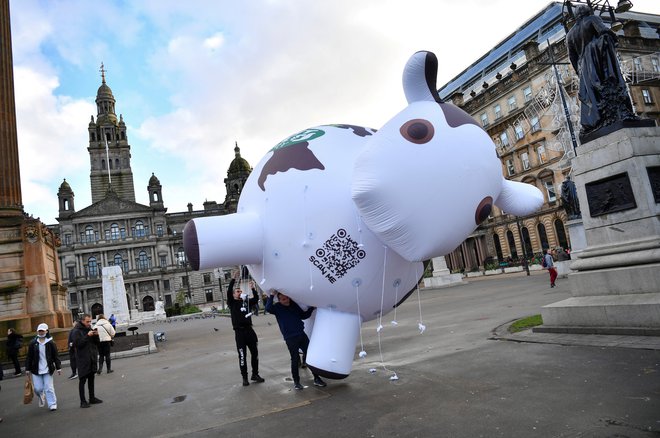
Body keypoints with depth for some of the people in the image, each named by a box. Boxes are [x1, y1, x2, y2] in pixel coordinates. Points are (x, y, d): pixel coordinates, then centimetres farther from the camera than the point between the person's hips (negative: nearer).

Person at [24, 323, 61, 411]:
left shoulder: (51, 343, -3)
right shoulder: (33, 343, 0)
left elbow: (55, 356, 0)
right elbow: (29, 357, 6)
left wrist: (58, 367, -1)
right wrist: (28, 369, 5)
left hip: (47, 369, -2)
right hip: (36, 370, 2)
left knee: (49, 387, -2)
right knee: (38, 388, 4)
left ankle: (52, 404, 7)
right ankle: (41, 397, 37)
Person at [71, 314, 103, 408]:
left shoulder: (90, 329, 12)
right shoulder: (77, 331, -8)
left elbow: (97, 343, 12)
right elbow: (77, 344, -19)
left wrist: (96, 336, -7)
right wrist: (87, 336, -24)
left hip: (92, 358, 7)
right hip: (83, 359, -7)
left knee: (91, 379, 13)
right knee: (82, 380, -2)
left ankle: (92, 398, 21)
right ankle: (83, 401, 3)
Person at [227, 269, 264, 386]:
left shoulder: (246, 301, 12)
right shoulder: (232, 303, 1)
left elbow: (256, 298, 2)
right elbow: (228, 292, -14)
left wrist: (253, 289, -10)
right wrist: (233, 279, -23)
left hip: (249, 330, 4)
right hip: (239, 332, -4)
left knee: (255, 353, 9)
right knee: (242, 356, 1)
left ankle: (255, 374, 22)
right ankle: (244, 377, 11)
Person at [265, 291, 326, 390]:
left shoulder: (293, 304, 8)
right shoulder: (277, 307, -4)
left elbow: (303, 315, 18)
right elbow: (268, 308, -27)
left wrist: (311, 308, 7)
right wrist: (272, 296, -28)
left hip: (302, 334, 4)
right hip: (290, 338, -4)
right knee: (295, 359, 2)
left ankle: (316, 378, 19)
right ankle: (296, 381, 20)